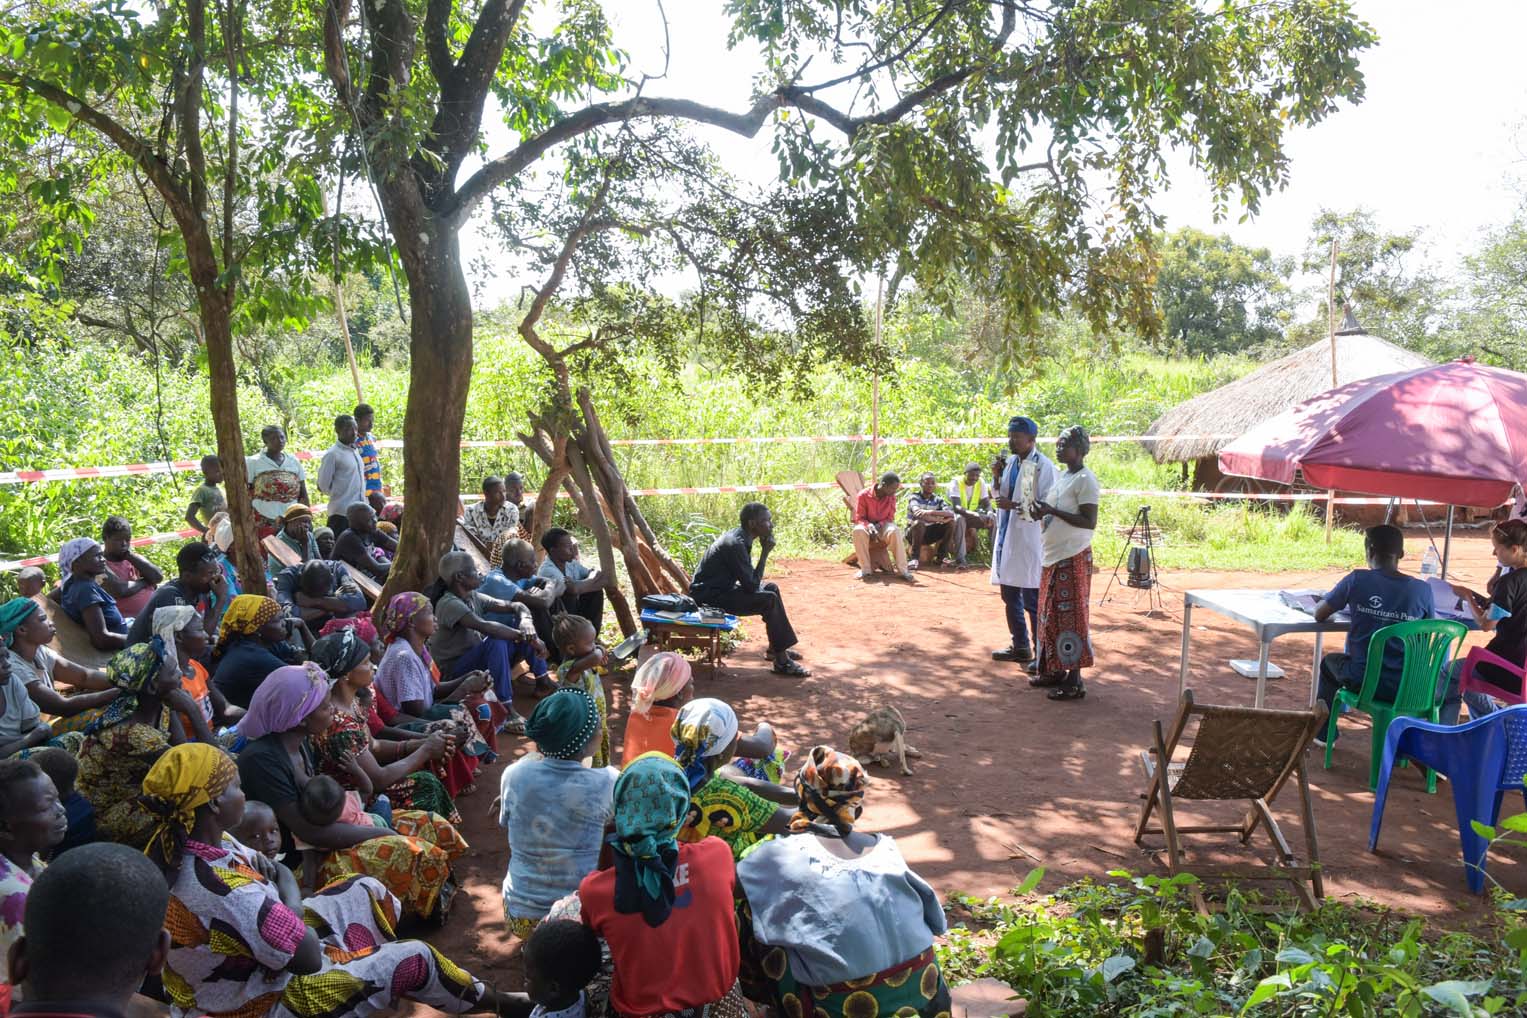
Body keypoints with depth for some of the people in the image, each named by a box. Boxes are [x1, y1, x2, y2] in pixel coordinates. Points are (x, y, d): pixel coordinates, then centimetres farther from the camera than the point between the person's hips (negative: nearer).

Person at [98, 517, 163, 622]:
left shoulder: (134, 558, 18)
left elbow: (158, 577, 1)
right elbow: (119, 590, -15)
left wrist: (130, 556, 0)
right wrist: (145, 582, 1)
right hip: (129, 620, -6)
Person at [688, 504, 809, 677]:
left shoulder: (740, 538, 5)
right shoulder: (735, 544, -25)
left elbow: (748, 581, 17)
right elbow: (751, 586, -23)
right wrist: (765, 554, -18)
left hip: (721, 588, 10)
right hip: (708, 596, -10)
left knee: (772, 588, 16)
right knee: (770, 600, -19)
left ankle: (776, 648, 23)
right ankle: (781, 662, -12)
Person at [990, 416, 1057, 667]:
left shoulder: (1043, 466, -13)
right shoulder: (1011, 462, 10)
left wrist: (1015, 506, -21)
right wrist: (997, 476, 0)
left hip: (1030, 541, -8)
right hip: (1007, 537, 8)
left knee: (1033, 601, -2)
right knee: (1010, 596, 17)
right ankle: (1019, 647, 32)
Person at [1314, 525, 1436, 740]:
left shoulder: (1357, 579, -9)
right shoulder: (1422, 589, -3)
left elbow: (1319, 615, 0)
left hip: (1363, 680, -2)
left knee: (1330, 661, 33)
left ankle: (1323, 732, 41)